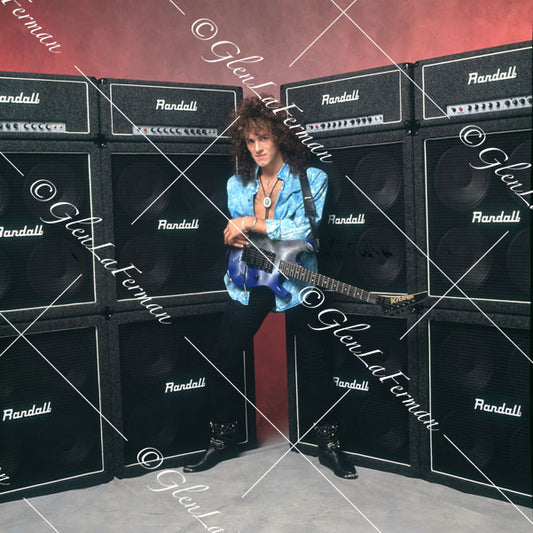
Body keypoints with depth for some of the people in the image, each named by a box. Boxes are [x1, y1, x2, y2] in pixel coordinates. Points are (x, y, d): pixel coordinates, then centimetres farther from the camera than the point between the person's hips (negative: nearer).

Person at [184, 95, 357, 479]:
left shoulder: (311, 178, -6)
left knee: (317, 364, 1)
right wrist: (236, 237, -10)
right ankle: (223, 440, 22)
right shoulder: (238, 184, 8)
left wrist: (252, 224, -22)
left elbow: (305, 229, -20)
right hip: (249, 282, 4)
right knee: (223, 360, 4)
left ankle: (329, 445, 17)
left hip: (295, 281, -3)